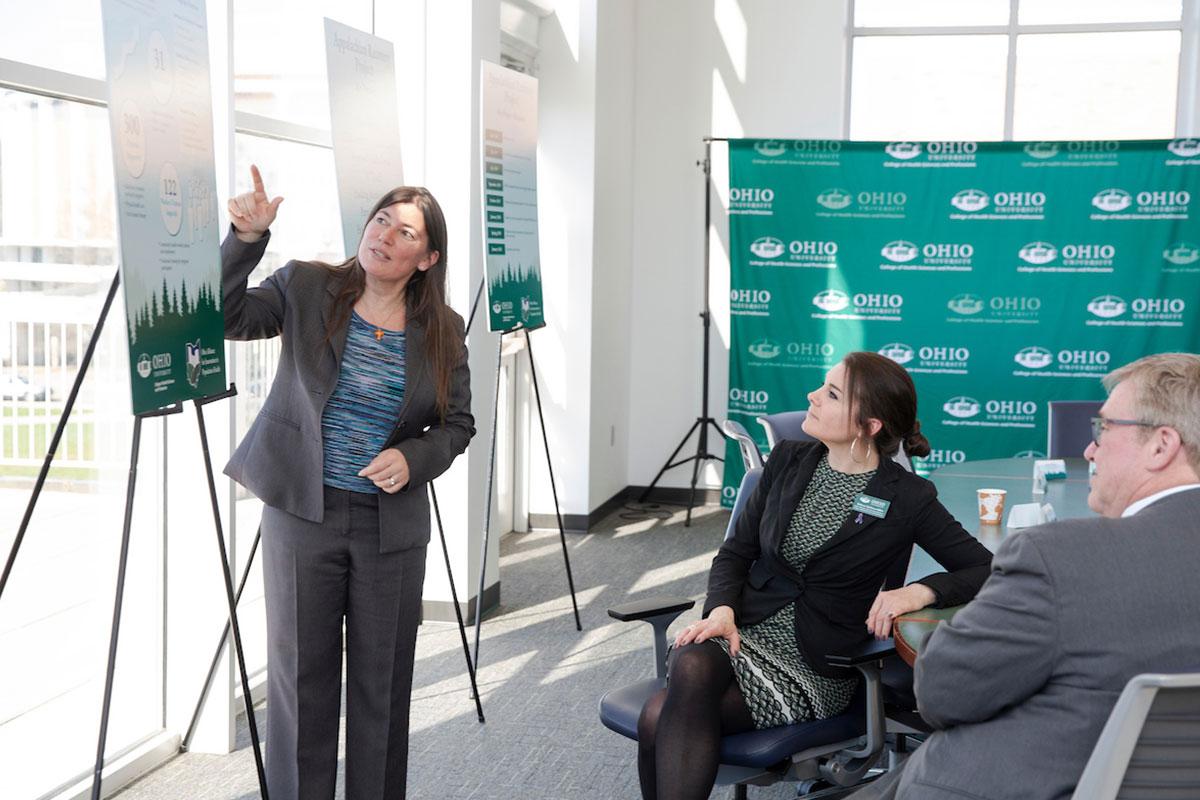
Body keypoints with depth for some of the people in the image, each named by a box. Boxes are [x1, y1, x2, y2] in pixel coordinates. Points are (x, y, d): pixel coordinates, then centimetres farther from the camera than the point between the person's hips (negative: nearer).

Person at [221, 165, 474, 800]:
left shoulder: (441, 331, 2)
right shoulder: (305, 288, -1)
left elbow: (457, 425, 8)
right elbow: (223, 317, -12)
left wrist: (413, 458, -11)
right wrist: (246, 239, -24)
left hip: (392, 523, 2)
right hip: (302, 511, -1)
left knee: (382, 679, 9)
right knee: (302, 671, 6)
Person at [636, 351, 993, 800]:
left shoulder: (908, 499, -2)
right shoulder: (788, 462, 10)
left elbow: (986, 569, -3)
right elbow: (736, 552, 12)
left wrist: (921, 592, -22)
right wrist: (721, 610, -9)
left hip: (813, 671, -4)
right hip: (744, 633, 4)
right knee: (692, 662, -35)